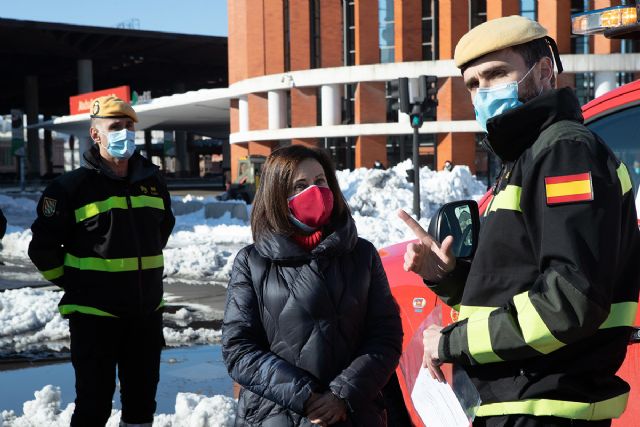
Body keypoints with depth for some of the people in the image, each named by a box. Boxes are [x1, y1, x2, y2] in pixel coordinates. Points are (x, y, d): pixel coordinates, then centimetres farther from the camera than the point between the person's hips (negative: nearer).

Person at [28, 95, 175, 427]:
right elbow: (43, 246, -4)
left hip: (147, 312, 5)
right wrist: (76, 285, 0)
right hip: (94, 315, -5)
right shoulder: (73, 186, -10)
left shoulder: (152, 182, 6)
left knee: (142, 400, 14)